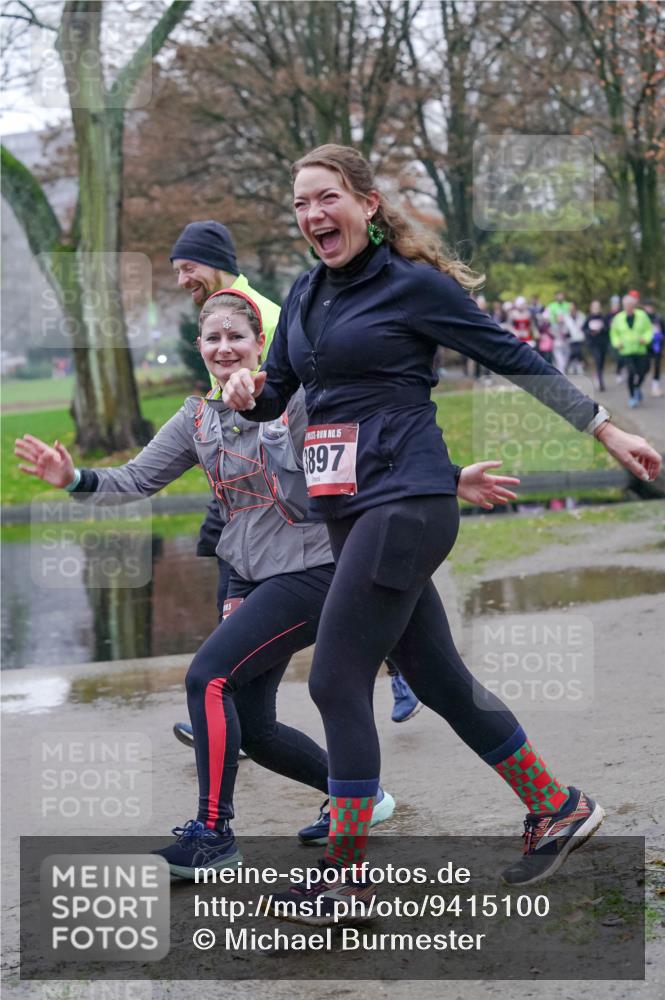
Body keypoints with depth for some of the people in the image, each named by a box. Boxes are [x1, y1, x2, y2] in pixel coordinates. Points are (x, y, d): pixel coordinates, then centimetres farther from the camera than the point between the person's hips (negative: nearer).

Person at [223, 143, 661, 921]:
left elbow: (515, 359, -3)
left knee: (336, 681, -9)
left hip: (404, 501, -8)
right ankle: (558, 809, 28)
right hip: (349, 509, 8)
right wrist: (246, 392, -4)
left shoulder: (414, 284, -7)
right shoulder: (306, 294, 14)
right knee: (437, 679, 13)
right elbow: (274, 393, 20)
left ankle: (346, 870, 3)